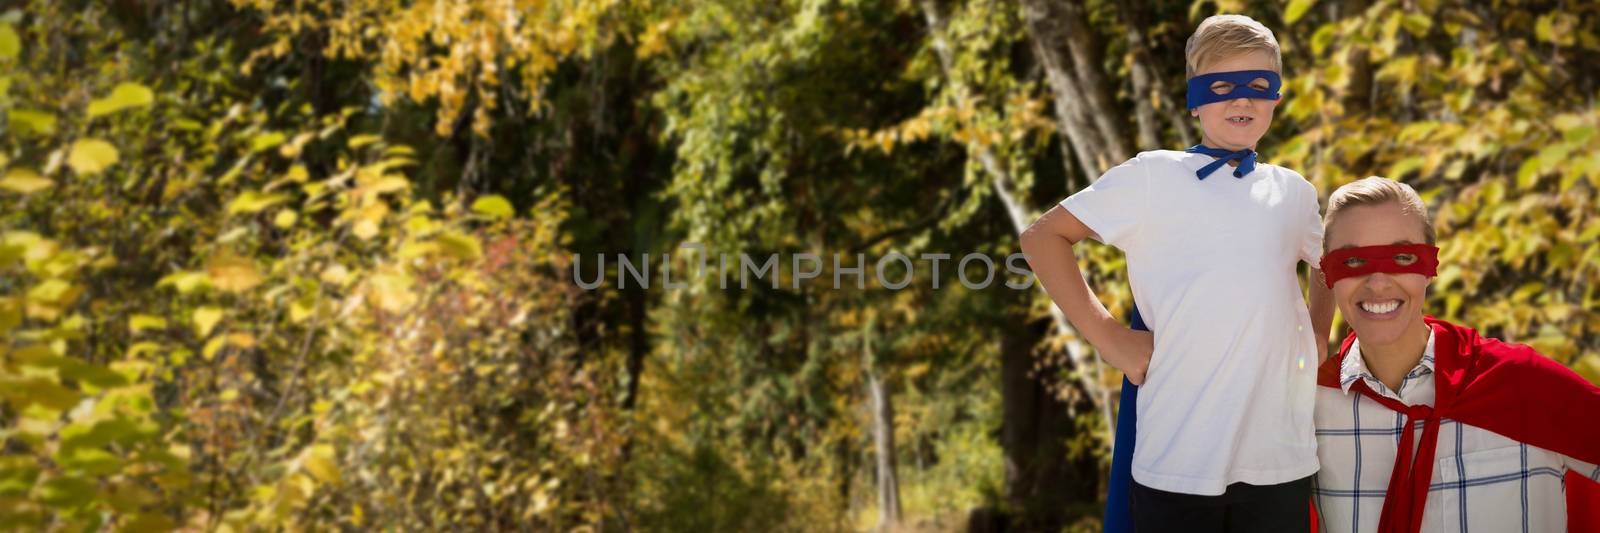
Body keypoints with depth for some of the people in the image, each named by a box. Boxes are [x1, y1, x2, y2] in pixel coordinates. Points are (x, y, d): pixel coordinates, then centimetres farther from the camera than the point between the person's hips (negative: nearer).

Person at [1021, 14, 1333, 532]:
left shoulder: (1294, 193, 12)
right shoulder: (1154, 177, -1)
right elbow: (1042, 237, 0)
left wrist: (1316, 346, 15)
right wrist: (1106, 335, -6)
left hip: (1282, 462, 4)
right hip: (1178, 466, -4)